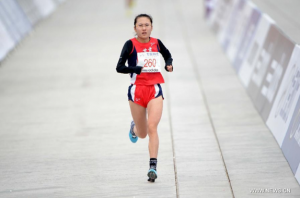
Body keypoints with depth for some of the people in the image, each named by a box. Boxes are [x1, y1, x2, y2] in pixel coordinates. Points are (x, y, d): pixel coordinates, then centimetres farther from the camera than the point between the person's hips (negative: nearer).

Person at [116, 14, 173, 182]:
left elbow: (168, 56, 26)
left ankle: (153, 166, -18)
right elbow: (119, 67, -11)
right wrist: (140, 69, -23)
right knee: (142, 134, 11)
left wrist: (169, 64, 4)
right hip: (137, 90, -1)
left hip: (155, 90, 1)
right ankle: (134, 127, 48)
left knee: (152, 127, -17)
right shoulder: (130, 44, -3)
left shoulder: (156, 43, 6)